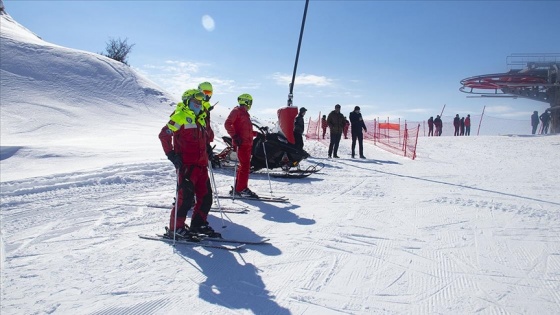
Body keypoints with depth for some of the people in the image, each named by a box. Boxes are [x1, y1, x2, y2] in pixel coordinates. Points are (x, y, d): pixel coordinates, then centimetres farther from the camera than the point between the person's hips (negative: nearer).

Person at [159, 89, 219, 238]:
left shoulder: (200, 118, 18)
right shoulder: (180, 116, -7)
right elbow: (164, 134, -11)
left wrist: (207, 150, 21)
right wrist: (171, 154, -15)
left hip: (201, 164, 8)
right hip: (187, 164, -8)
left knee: (205, 195, 10)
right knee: (186, 197, -8)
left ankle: (198, 224, 24)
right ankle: (175, 228, 4)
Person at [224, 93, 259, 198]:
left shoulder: (245, 113, 23)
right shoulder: (237, 111, -5)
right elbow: (227, 124, -15)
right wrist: (235, 136, -21)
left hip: (247, 143, 10)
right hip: (241, 143, -10)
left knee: (244, 166, 11)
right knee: (245, 166, -11)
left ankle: (237, 189, 17)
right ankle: (242, 189, -9)